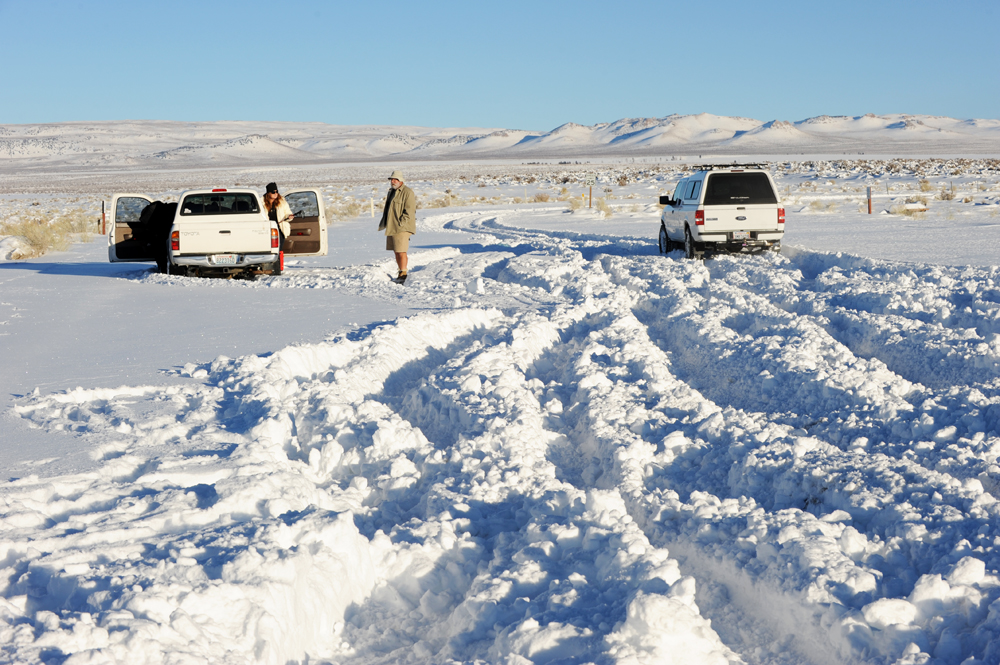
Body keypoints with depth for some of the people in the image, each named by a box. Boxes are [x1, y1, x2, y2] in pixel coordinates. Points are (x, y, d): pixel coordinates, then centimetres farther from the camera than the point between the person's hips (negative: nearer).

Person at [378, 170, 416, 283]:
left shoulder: (407, 192, -10)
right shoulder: (391, 192, 19)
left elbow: (409, 210, -16)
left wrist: (401, 223, -20)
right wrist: (384, 223, 20)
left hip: (402, 228, -9)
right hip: (392, 227, 9)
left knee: (401, 251, -11)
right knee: (396, 251, 12)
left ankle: (403, 274, -9)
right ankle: (400, 272, 21)